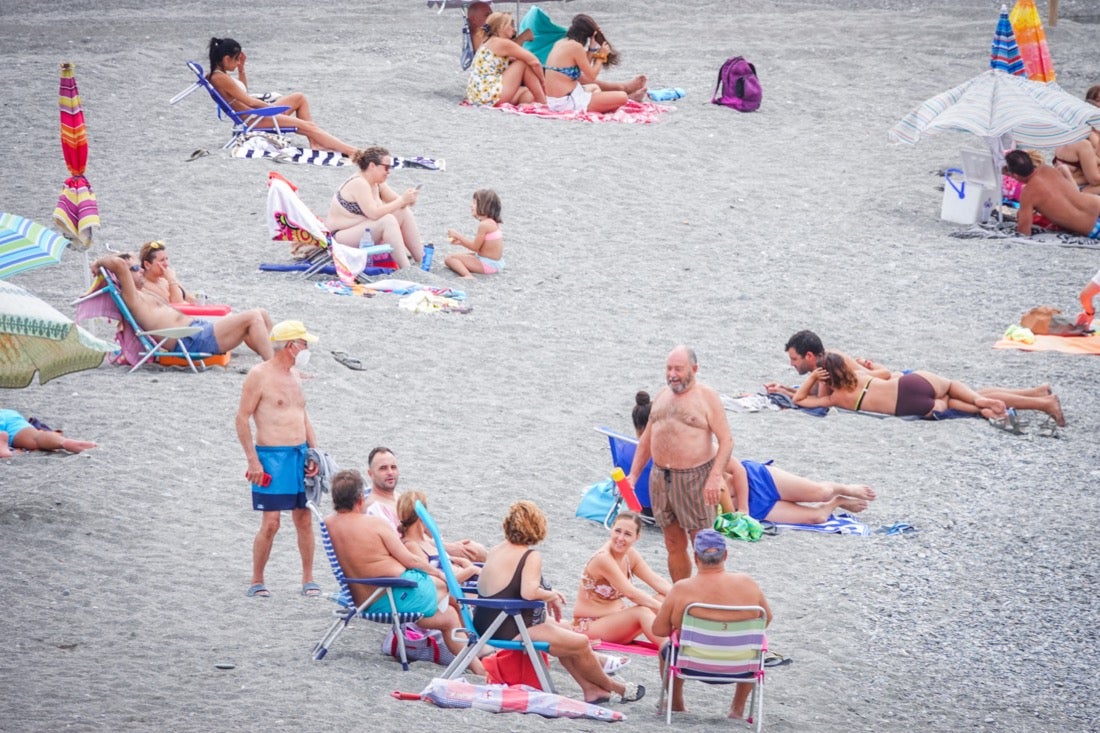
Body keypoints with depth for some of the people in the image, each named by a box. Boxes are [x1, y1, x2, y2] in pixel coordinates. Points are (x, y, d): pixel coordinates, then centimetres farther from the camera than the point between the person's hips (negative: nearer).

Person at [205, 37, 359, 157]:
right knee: (307, 125, -13)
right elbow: (249, 101, -20)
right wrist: (273, 107, -6)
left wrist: (241, 68, 15)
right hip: (253, 119, -11)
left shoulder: (217, 75, 11)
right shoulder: (221, 78, -21)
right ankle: (350, 151, -14)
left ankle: (315, 143, 3)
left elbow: (243, 91, 27)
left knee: (299, 98, 14)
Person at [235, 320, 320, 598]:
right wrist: (253, 460, -14)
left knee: (304, 520, 7)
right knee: (270, 523, -8)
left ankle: (308, 578, 16)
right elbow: (242, 417, -10)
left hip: (299, 454, 7)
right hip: (272, 457, -7)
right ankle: (256, 581, 4)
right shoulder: (259, 375, -8)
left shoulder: (294, 375, 15)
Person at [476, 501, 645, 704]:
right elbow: (529, 592, -30)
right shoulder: (531, 557, -16)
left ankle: (591, 689, 26)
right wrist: (552, 596, -9)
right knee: (581, 643, 1)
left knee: (566, 632, 24)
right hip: (511, 631, -10)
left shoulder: (496, 551, 9)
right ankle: (612, 688, 22)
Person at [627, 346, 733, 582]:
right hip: (660, 478, 6)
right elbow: (646, 440, 21)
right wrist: (633, 475, 13)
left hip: (694, 478, -6)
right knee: (674, 544, 11)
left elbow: (726, 441, -10)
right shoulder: (662, 396, 14)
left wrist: (714, 477, -22)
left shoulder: (706, 397, -5)